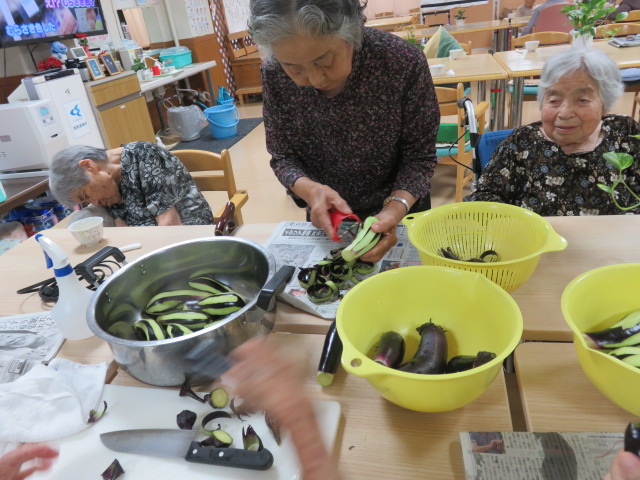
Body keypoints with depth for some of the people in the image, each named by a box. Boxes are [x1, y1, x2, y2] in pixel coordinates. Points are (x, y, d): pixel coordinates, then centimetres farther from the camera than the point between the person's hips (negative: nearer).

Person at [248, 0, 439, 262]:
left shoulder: (404, 62, -25)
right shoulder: (275, 75, -18)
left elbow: (419, 155, -17)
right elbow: (283, 157, -11)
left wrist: (397, 208, -34)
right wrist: (310, 190, -31)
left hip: (400, 212, -2)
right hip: (326, 220, 2)